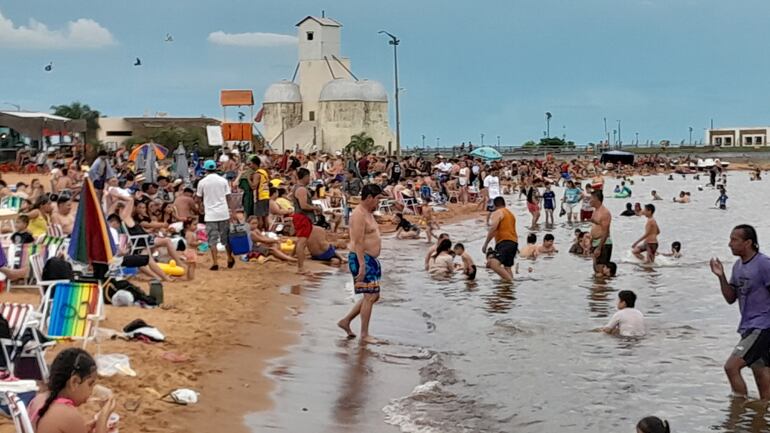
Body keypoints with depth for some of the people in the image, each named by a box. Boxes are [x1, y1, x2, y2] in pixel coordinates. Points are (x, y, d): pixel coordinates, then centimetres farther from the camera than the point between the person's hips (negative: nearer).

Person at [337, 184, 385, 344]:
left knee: (373, 295, 13)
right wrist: (362, 265, -27)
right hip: (361, 259, -10)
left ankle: (346, 321, 21)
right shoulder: (359, 214, -17)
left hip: (370, 259, 10)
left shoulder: (368, 213, 15)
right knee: (370, 295, -9)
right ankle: (364, 334, -3)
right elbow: (358, 242, -23)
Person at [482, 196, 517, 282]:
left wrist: (485, 244, -12)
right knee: (507, 267, 19)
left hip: (505, 242, -10)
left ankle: (511, 281, -36)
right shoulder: (510, 214, 27)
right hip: (514, 242, 10)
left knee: (494, 264, -25)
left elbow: (493, 229, -14)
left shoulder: (497, 213, -1)